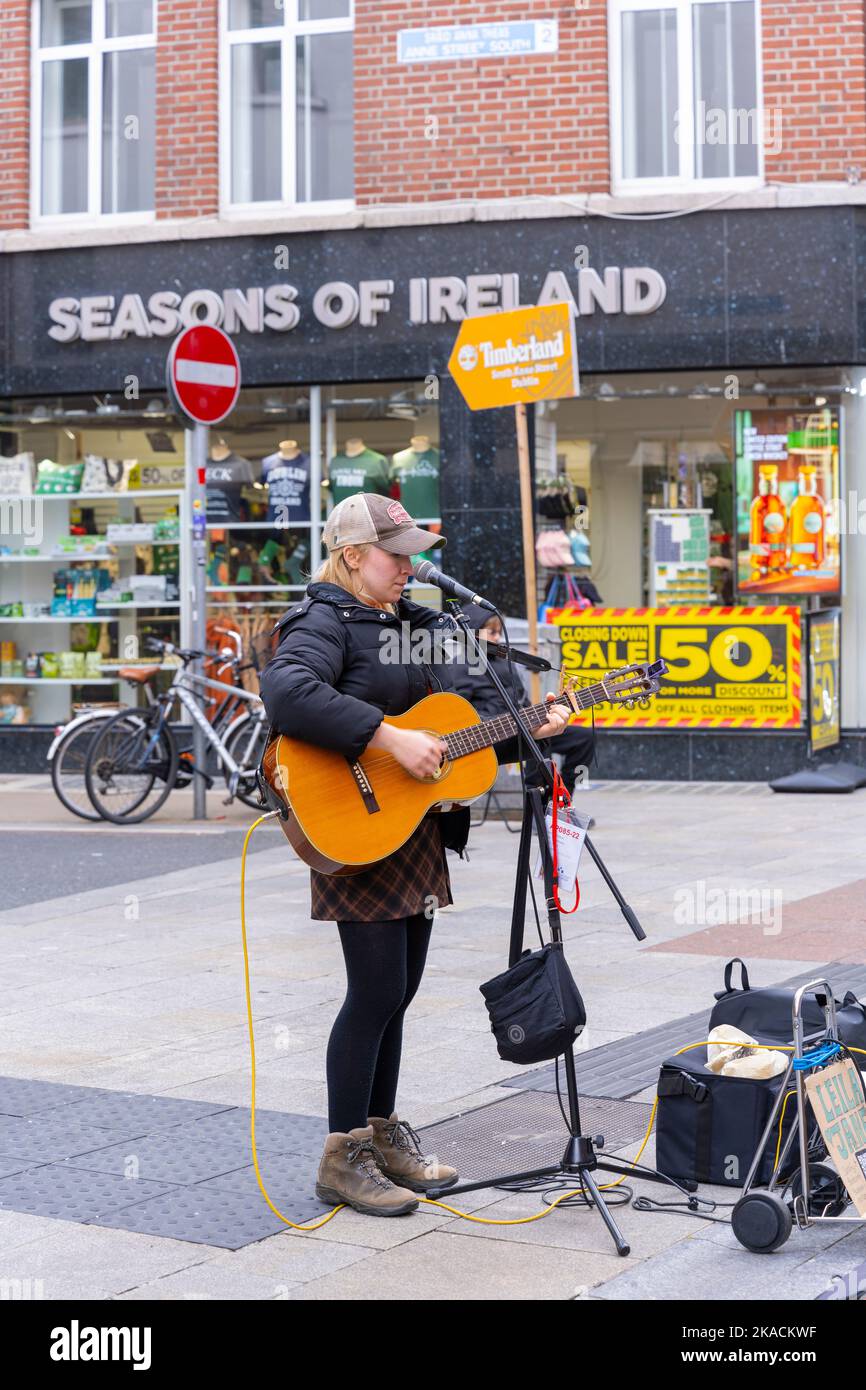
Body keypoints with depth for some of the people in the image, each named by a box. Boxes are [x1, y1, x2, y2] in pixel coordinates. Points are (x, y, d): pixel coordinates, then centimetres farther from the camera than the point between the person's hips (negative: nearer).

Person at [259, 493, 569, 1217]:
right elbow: (287, 692, -32)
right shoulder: (324, 624, -11)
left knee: (398, 991, 13)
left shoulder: (418, 625, 17)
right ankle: (344, 1158, 3)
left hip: (420, 828, 8)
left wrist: (532, 723, 8)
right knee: (378, 990, -8)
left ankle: (383, 1133, 26)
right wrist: (390, 739, -32)